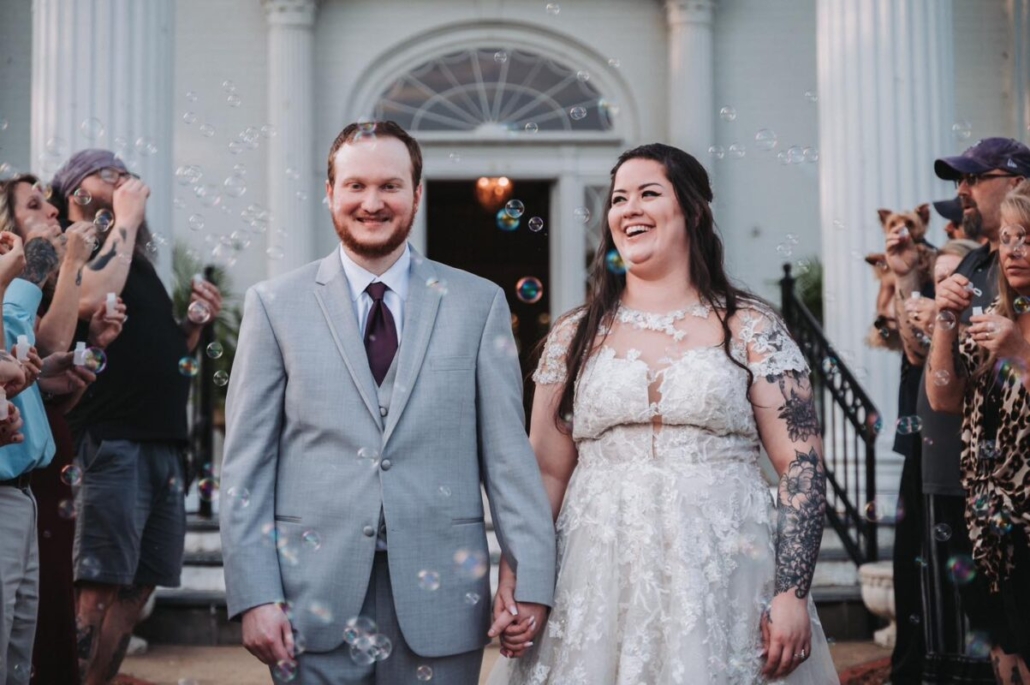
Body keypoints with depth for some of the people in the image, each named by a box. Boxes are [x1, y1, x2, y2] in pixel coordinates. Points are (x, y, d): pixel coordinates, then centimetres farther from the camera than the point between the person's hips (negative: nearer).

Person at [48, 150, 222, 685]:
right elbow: (93, 297, -24)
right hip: (112, 444, -8)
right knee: (102, 591, -12)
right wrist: (125, 217, -11)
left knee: (135, 591, 8)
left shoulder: (137, 260, 23)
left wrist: (195, 321, 9)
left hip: (163, 447, 8)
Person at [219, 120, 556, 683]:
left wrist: (531, 580, -5)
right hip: (315, 599, 0)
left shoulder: (479, 304, 5)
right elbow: (246, 464, 2)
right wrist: (254, 595, -5)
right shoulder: (275, 305, 4)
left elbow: (508, 454, 2)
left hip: (440, 598, 1)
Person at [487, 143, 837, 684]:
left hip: (724, 583, -2)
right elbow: (545, 473, 7)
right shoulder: (573, 338, 8)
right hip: (599, 591, 2)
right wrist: (512, 587, -4)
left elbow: (802, 466, -3)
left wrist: (792, 595, -11)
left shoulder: (751, 330, 2)